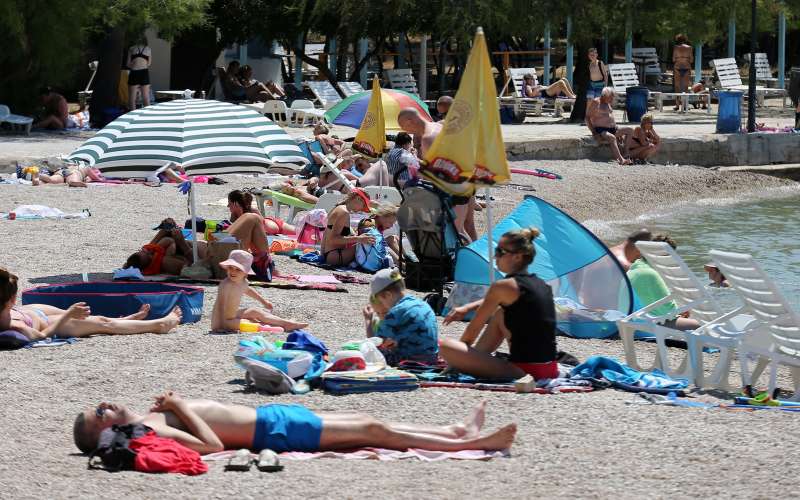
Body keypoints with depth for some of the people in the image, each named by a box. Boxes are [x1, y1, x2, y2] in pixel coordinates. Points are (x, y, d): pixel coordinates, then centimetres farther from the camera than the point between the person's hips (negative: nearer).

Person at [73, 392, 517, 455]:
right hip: (275, 432, -9)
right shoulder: (150, 430, -20)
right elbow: (212, 444, -30)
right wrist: (181, 409, -21)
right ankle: (468, 442, 1)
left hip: (269, 417, 9)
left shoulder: (145, 418, 7)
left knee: (367, 423, 13)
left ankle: (457, 432, 20)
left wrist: (171, 406, 4)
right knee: (371, 429, -5)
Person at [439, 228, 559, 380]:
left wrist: (463, 347, 20)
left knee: (445, 346, -13)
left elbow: (476, 326, 4)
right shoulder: (542, 285, 14)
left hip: (524, 371, -9)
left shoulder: (503, 286, -10)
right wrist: (467, 308, 33)